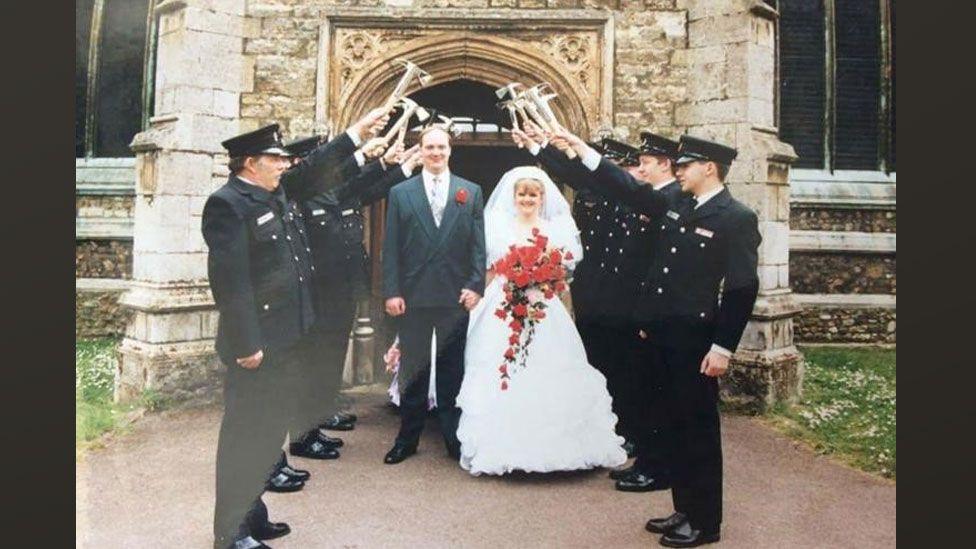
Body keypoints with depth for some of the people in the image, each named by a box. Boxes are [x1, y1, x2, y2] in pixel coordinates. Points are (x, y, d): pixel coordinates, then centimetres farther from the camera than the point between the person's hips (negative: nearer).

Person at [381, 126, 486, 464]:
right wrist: (391, 291, -5)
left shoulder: (471, 192, 6)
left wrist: (475, 286, -7)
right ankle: (407, 438, 22)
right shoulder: (400, 193, 5)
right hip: (414, 295, 0)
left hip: (456, 296, 0)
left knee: (453, 370, 9)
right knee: (413, 369, 9)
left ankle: (454, 438, 21)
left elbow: (478, 245, 3)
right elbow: (391, 247, 2)